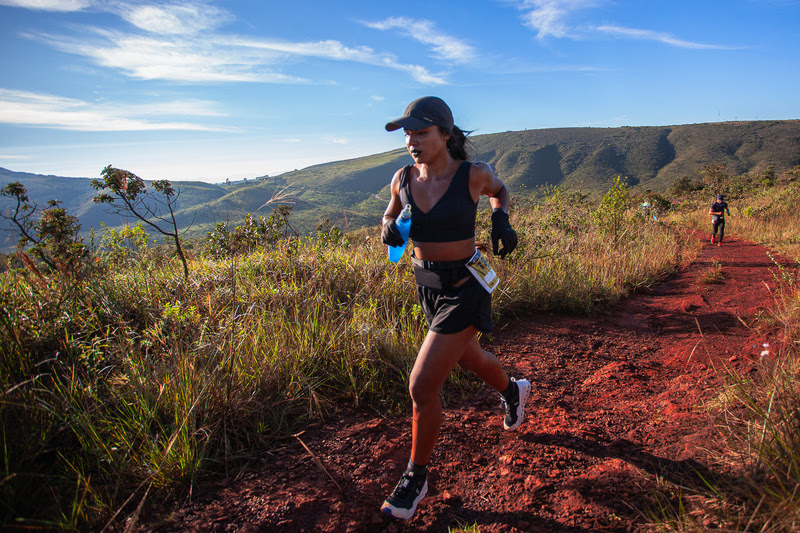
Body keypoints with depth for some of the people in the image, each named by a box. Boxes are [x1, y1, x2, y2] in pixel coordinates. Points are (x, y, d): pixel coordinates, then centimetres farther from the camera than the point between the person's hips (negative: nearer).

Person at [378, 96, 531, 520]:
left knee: (422, 387, -8)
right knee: (469, 359, 28)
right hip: (427, 288, 6)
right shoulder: (403, 178, -5)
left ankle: (416, 477, 17)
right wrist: (388, 230, -11)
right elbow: (391, 217, 13)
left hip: (465, 293, -6)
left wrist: (501, 220, -10)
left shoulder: (473, 174, -14)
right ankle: (513, 390, 62)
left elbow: (498, 190, 10)